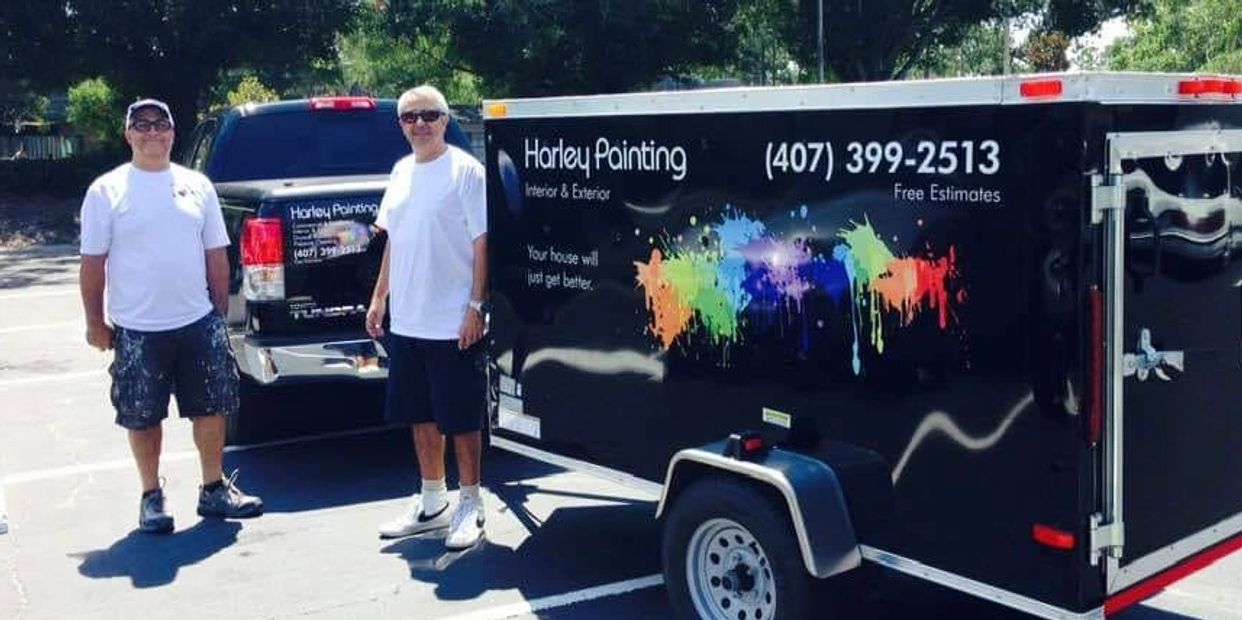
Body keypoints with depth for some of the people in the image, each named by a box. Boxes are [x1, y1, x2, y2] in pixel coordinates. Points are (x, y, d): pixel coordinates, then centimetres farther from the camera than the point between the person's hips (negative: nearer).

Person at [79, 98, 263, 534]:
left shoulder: (197, 186, 6)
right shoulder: (106, 191, -2)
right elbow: (92, 263, -1)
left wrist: (219, 313, 8)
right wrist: (95, 322, -2)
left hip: (199, 323, 3)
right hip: (137, 330, -3)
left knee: (211, 406, 9)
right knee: (143, 416, 7)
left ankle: (214, 489, 24)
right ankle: (151, 497, 22)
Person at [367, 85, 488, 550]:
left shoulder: (465, 171, -8)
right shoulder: (402, 172, 12)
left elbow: (482, 243, -11)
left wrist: (476, 306, -16)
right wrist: (379, 297, 15)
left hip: (452, 323, -7)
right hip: (406, 321, 7)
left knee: (461, 419, 2)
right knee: (421, 416, 15)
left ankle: (469, 505, 15)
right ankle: (432, 503, 28)